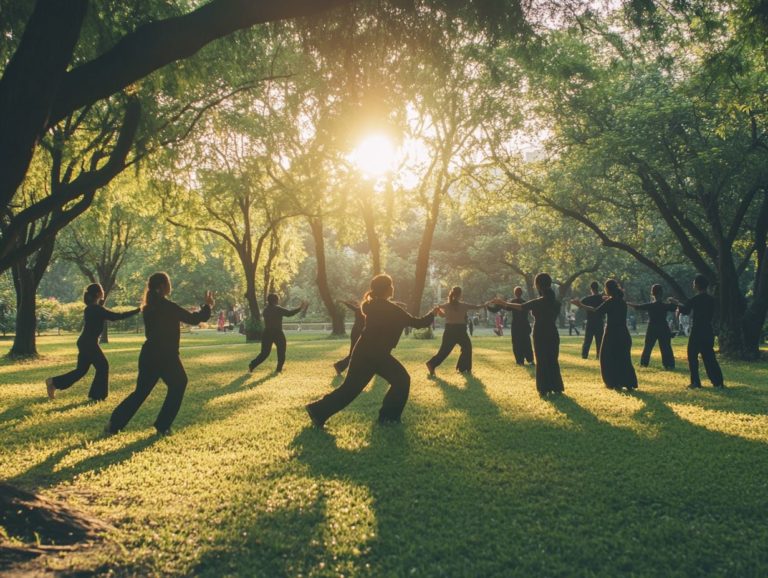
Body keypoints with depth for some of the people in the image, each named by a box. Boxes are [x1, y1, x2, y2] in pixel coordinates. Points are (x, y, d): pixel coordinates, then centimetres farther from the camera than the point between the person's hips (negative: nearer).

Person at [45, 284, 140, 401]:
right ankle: (97, 395, 7)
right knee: (102, 366, 1)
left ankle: (53, 382, 15)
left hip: (84, 342, 9)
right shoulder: (97, 309, -16)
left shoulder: (90, 308, 11)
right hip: (89, 343, -9)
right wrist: (137, 310, -16)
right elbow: (117, 316, -19)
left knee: (82, 369, 14)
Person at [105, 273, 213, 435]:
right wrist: (207, 306, 5)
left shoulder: (149, 307, 9)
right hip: (166, 356, -7)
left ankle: (114, 425, 9)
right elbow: (192, 319, -10)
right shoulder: (167, 306, -14)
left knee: (141, 391, 15)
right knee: (177, 387, 13)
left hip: (149, 354, 7)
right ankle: (162, 426, 11)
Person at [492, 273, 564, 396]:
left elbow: (521, 307, -11)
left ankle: (544, 389, 4)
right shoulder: (556, 302, 2)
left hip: (540, 336, -5)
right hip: (553, 335, 5)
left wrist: (503, 303, -1)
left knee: (542, 362, 3)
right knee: (553, 361, 13)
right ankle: (556, 387, 14)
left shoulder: (538, 302, -14)